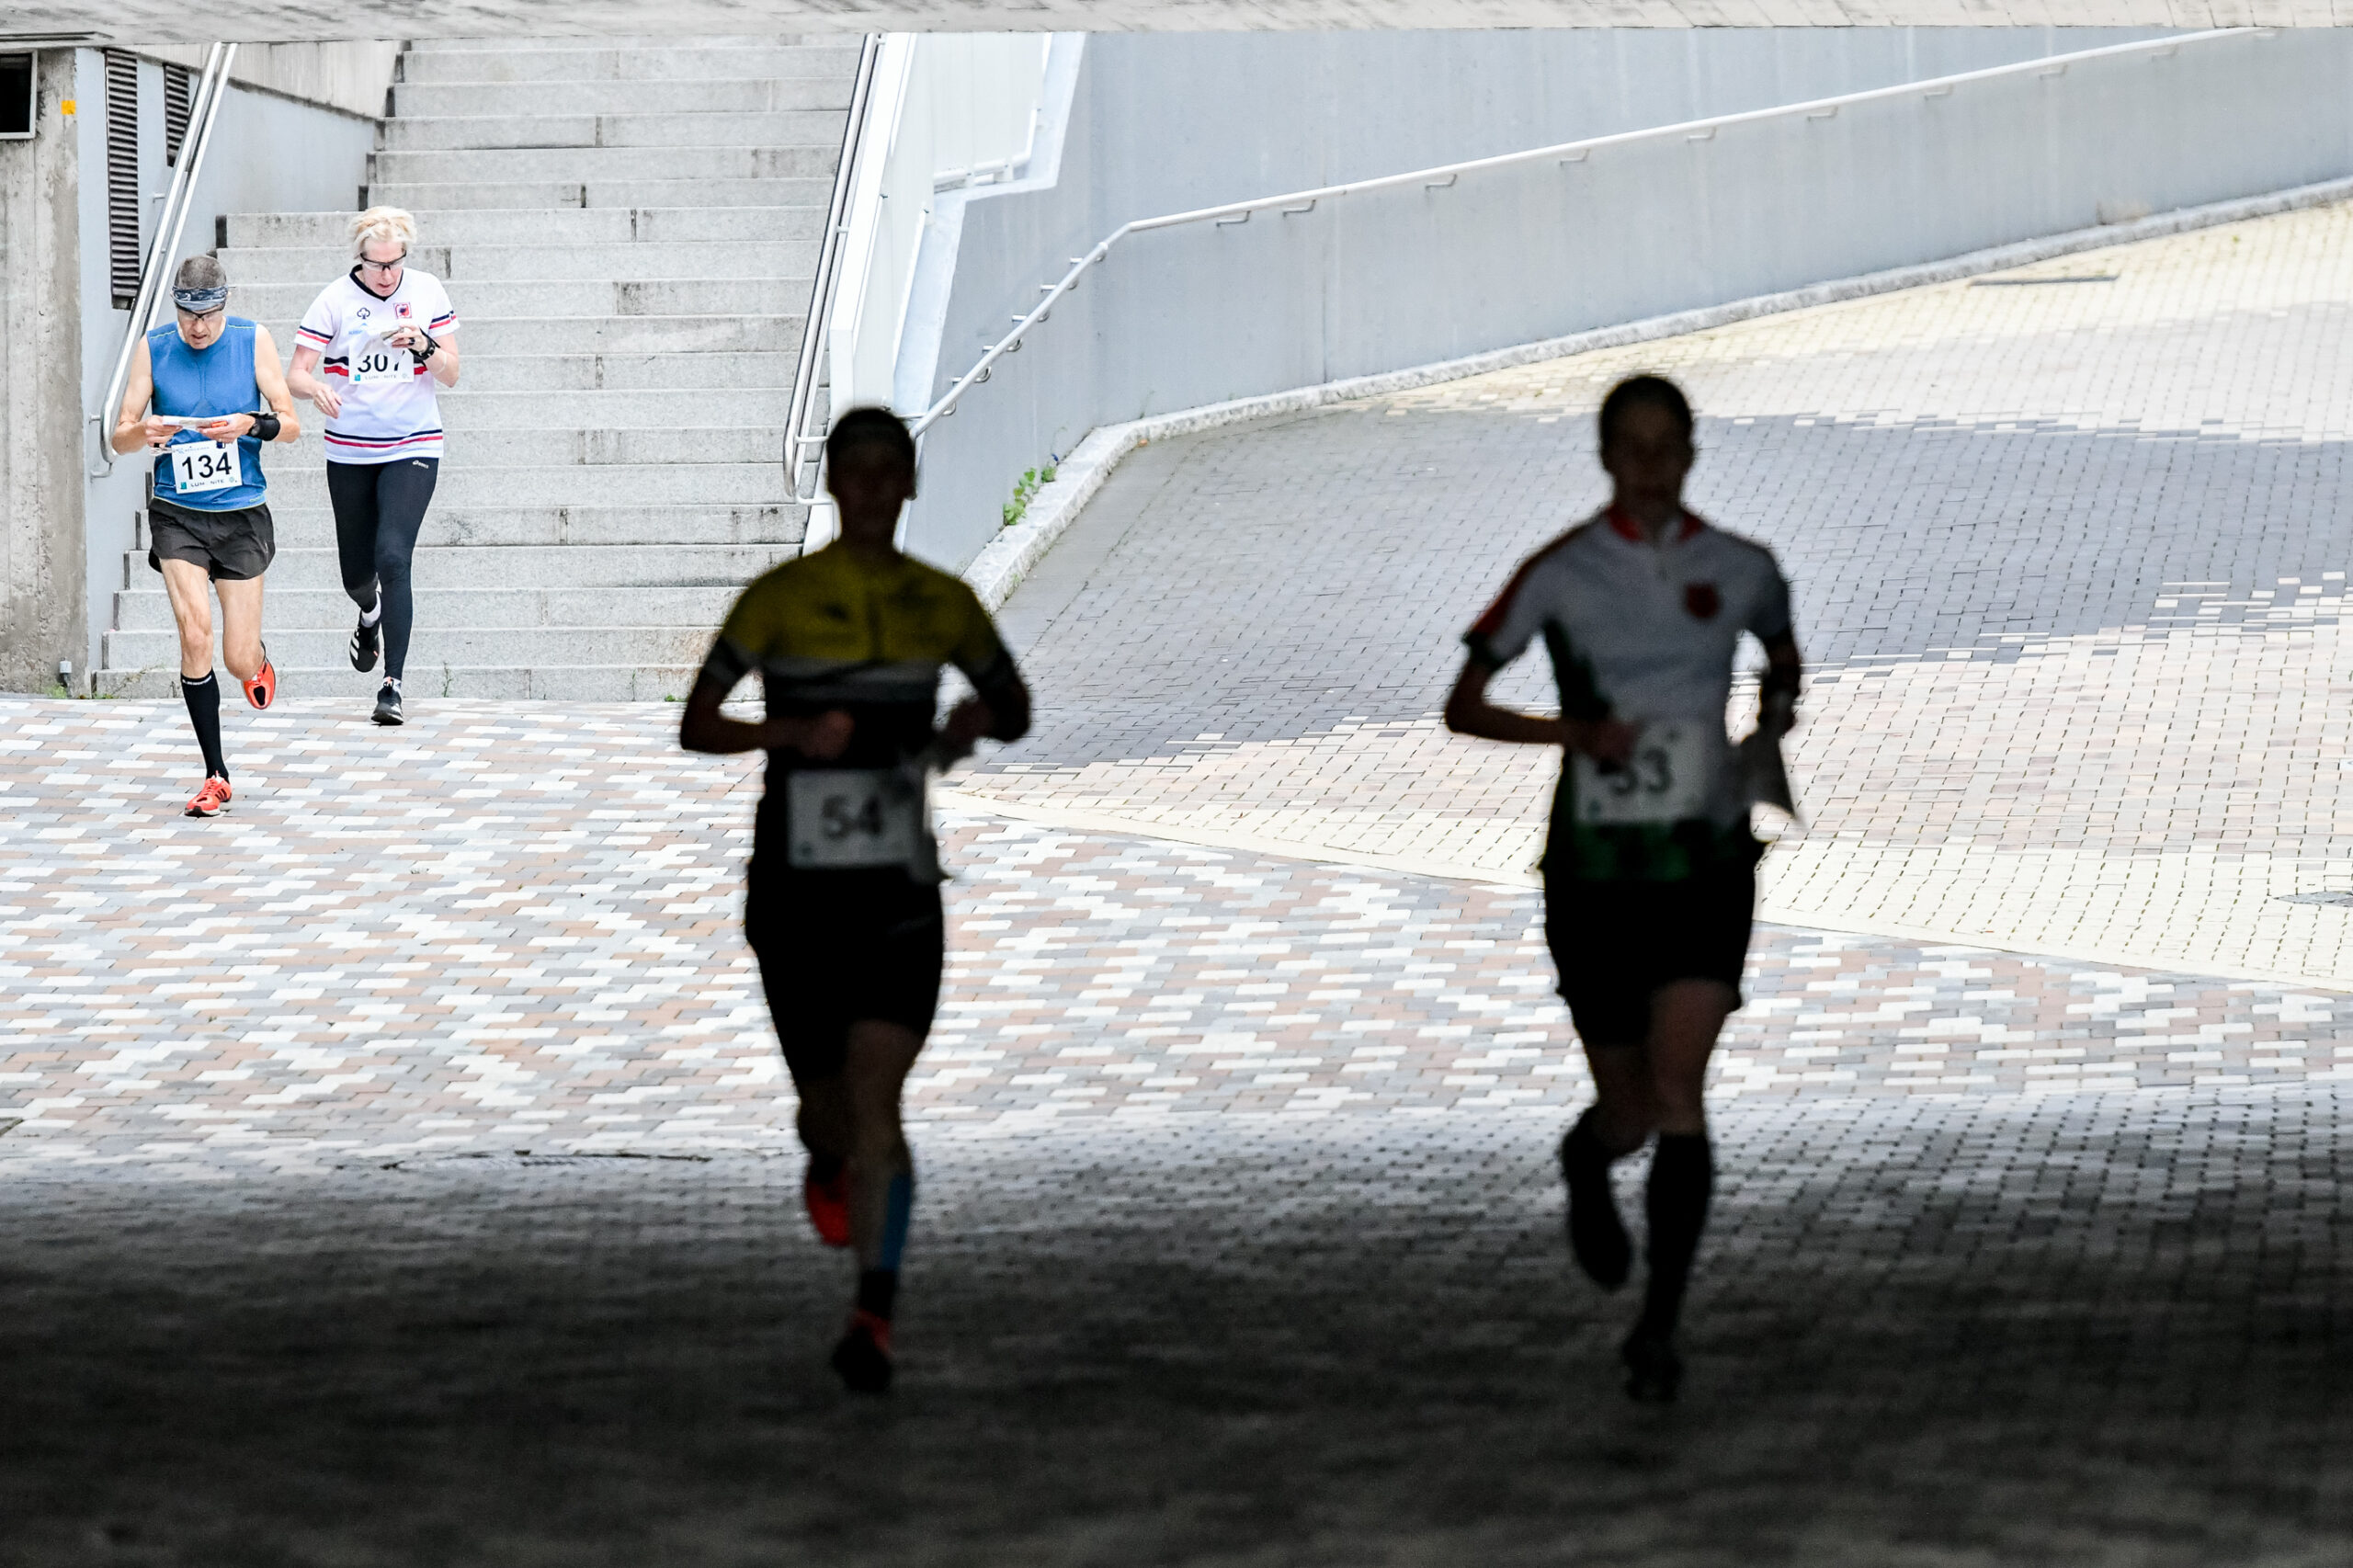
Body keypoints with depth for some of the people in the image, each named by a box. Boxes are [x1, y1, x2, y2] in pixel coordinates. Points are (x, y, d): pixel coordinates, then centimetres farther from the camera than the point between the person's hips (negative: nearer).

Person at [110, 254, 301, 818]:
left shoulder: (252, 340, -3)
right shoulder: (152, 349, -2)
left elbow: (290, 424, -2)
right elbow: (119, 437, 0)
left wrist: (252, 425, -24)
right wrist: (144, 431, -24)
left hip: (242, 514, 0)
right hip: (177, 514, 0)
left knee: (237, 660, 0)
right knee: (195, 636, -17)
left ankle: (257, 660, 40)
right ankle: (215, 776, -7)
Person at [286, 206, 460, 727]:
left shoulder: (427, 292, -1)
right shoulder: (335, 299, -5)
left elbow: (450, 375, 2)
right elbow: (296, 375, -7)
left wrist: (424, 347, -19)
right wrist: (317, 389, -30)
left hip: (411, 449, -1)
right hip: (349, 452, 1)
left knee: (393, 557, -18)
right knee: (356, 572, 11)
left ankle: (393, 685, -15)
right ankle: (372, 615, 50)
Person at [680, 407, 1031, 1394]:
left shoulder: (943, 603, 5)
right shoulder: (779, 598, -3)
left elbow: (1017, 708, 19)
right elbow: (693, 728, -5)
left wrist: (979, 719, -5)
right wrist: (789, 733, -22)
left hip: (898, 887, 0)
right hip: (795, 886, 0)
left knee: (876, 1098, -15)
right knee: (829, 1105, 11)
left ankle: (875, 1320, -16)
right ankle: (827, 1163, 50)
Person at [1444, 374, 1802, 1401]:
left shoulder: (1742, 571, 3)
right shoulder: (1560, 574, -4)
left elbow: (1782, 656, 24)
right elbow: (1462, 708, -2)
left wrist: (1773, 720, 2)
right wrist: (1573, 731, -17)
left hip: (1705, 857, 1)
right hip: (1595, 863, -1)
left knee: (1677, 1091, -14)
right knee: (1630, 1107, 7)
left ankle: (1659, 1325, -9)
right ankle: (1586, 1159, 46)